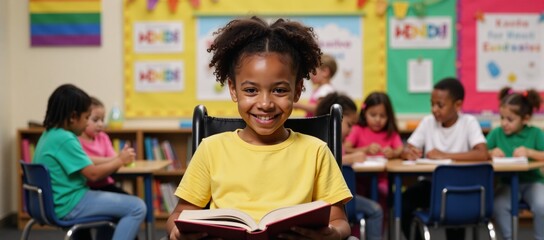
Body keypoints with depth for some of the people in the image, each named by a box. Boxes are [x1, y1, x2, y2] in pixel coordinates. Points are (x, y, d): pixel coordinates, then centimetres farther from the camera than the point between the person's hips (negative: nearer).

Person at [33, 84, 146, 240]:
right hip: (69, 204, -10)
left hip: (57, 202, 11)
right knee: (137, 207, -12)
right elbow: (93, 174, -20)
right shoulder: (65, 139, -20)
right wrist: (121, 161, -5)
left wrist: (114, 161, 10)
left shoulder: (50, 134, 11)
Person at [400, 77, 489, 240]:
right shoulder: (428, 122, 0)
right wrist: (409, 153, -25)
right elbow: (405, 151, 0)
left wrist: (444, 155, -27)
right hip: (431, 183, 3)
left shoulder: (469, 122, -10)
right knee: (404, 202, -23)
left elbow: (483, 154, -24)